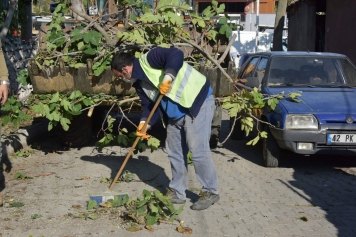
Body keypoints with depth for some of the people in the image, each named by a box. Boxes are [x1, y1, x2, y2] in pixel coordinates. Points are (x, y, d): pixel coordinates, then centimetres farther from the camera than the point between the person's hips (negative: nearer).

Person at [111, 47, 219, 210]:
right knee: (174, 151, 12)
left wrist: (167, 77, -35)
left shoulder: (149, 59, -16)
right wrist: (144, 123, -8)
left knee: (198, 150, -9)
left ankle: (210, 192, 4)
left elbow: (176, 54, -28)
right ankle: (177, 192, 24)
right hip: (175, 113, 10)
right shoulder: (139, 83, 11)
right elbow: (149, 104, 9)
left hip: (198, 101, -10)